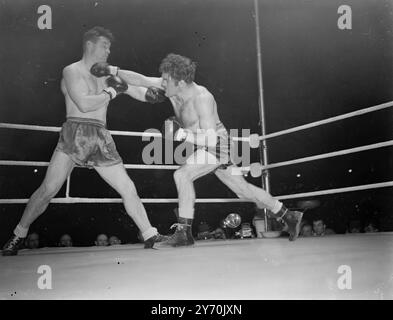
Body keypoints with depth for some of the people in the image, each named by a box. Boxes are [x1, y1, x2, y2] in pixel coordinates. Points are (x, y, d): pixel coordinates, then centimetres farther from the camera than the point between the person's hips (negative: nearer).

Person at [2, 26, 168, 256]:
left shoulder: (107, 75, 18)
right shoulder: (72, 71, 1)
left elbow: (137, 92, 16)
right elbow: (84, 104, -12)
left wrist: (150, 94, -5)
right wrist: (111, 92, -5)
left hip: (102, 139, 5)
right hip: (75, 133, -5)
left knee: (128, 189, 2)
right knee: (49, 188, -11)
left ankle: (150, 235, 9)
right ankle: (19, 235, 5)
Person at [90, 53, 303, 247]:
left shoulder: (202, 98, -26)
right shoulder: (172, 87, -4)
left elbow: (211, 137, -29)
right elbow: (141, 80, -1)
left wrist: (181, 134, -33)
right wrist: (113, 71, -8)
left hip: (217, 145, -9)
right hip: (206, 148, 9)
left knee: (182, 175, -22)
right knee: (243, 189, 13)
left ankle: (184, 233, -16)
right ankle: (288, 216, 23)